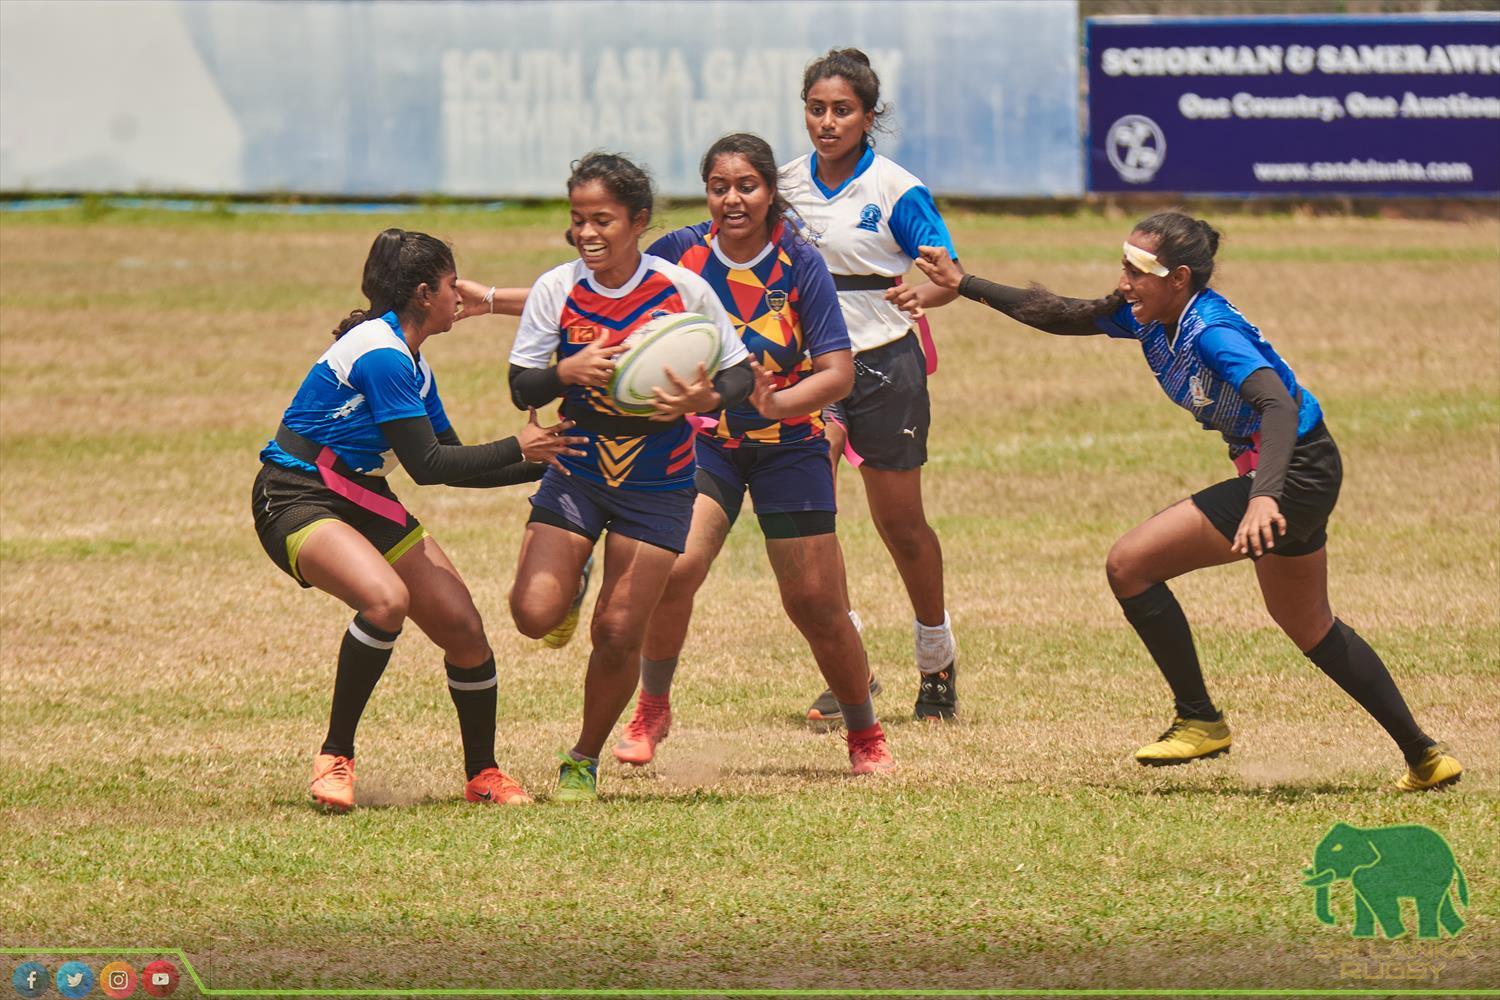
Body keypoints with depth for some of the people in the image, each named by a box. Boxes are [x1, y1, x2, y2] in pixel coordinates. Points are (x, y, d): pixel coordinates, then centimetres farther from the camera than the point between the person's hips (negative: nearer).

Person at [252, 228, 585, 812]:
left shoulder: (411, 364, 11)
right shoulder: (380, 354, -20)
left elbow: (453, 464, 18)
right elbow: (427, 465, -20)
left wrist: (540, 462, 16)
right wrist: (516, 450, -12)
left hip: (363, 501, 9)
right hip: (296, 501, -9)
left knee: (464, 630, -1)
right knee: (386, 598, -35)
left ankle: (483, 775, 18)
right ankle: (335, 757, -20)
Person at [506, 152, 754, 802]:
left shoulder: (683, 290, -11)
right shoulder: (556, 290, -8)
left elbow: (741, 373, -3)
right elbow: (521, 388, -4)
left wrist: (704, 398, -25)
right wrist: (566, 372, -25)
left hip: (658, 486, -1)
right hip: (576, 473, 1)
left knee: (618, 633, -3)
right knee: (535, 614, -14)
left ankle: (585, 760, 20)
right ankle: (573, 582, 23)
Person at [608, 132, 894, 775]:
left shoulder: (800, 263, -15)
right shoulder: (679, 253, -10)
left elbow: (838, 372, -18)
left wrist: (775, 402, -34)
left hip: (789, 445, -1)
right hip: (704, 438, 1)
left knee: (817, 607, -1)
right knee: (674, 569, -22)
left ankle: (865, 736, 22)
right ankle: (652, 709, 2)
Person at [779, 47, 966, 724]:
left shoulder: (895, 191, -10)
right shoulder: (790, 185, 3)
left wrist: (922, 294, -30)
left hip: (884, 364, -3)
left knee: (900, 523, 7)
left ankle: (937, 662, 30)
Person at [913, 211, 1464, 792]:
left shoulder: (1212, 331, -26)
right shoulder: (1152, 320, 0)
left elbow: (1279, 404, -39)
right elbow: (1062, 315, 13)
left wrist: (1265, 498, -53)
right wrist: (964, 285, 13)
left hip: (1294, 473, -10)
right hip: (1306, 478, 10)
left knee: (1130, 564, -11)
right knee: (1308, 627, 26)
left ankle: (1198, 720, 1)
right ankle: (1422, 756, 32)